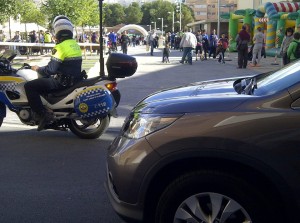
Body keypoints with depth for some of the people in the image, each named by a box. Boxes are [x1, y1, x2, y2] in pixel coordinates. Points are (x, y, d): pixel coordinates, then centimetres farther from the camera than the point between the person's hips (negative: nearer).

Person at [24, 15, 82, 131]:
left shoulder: (60, 47, -17)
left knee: (29, 86, -9)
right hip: (75, 79, 10)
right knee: (43, 79, 33)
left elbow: (51, 69, -21)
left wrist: (38, 69, -2)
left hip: (62, 81, -9)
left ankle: (43, 113, -17)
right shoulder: (75, 44, 11)